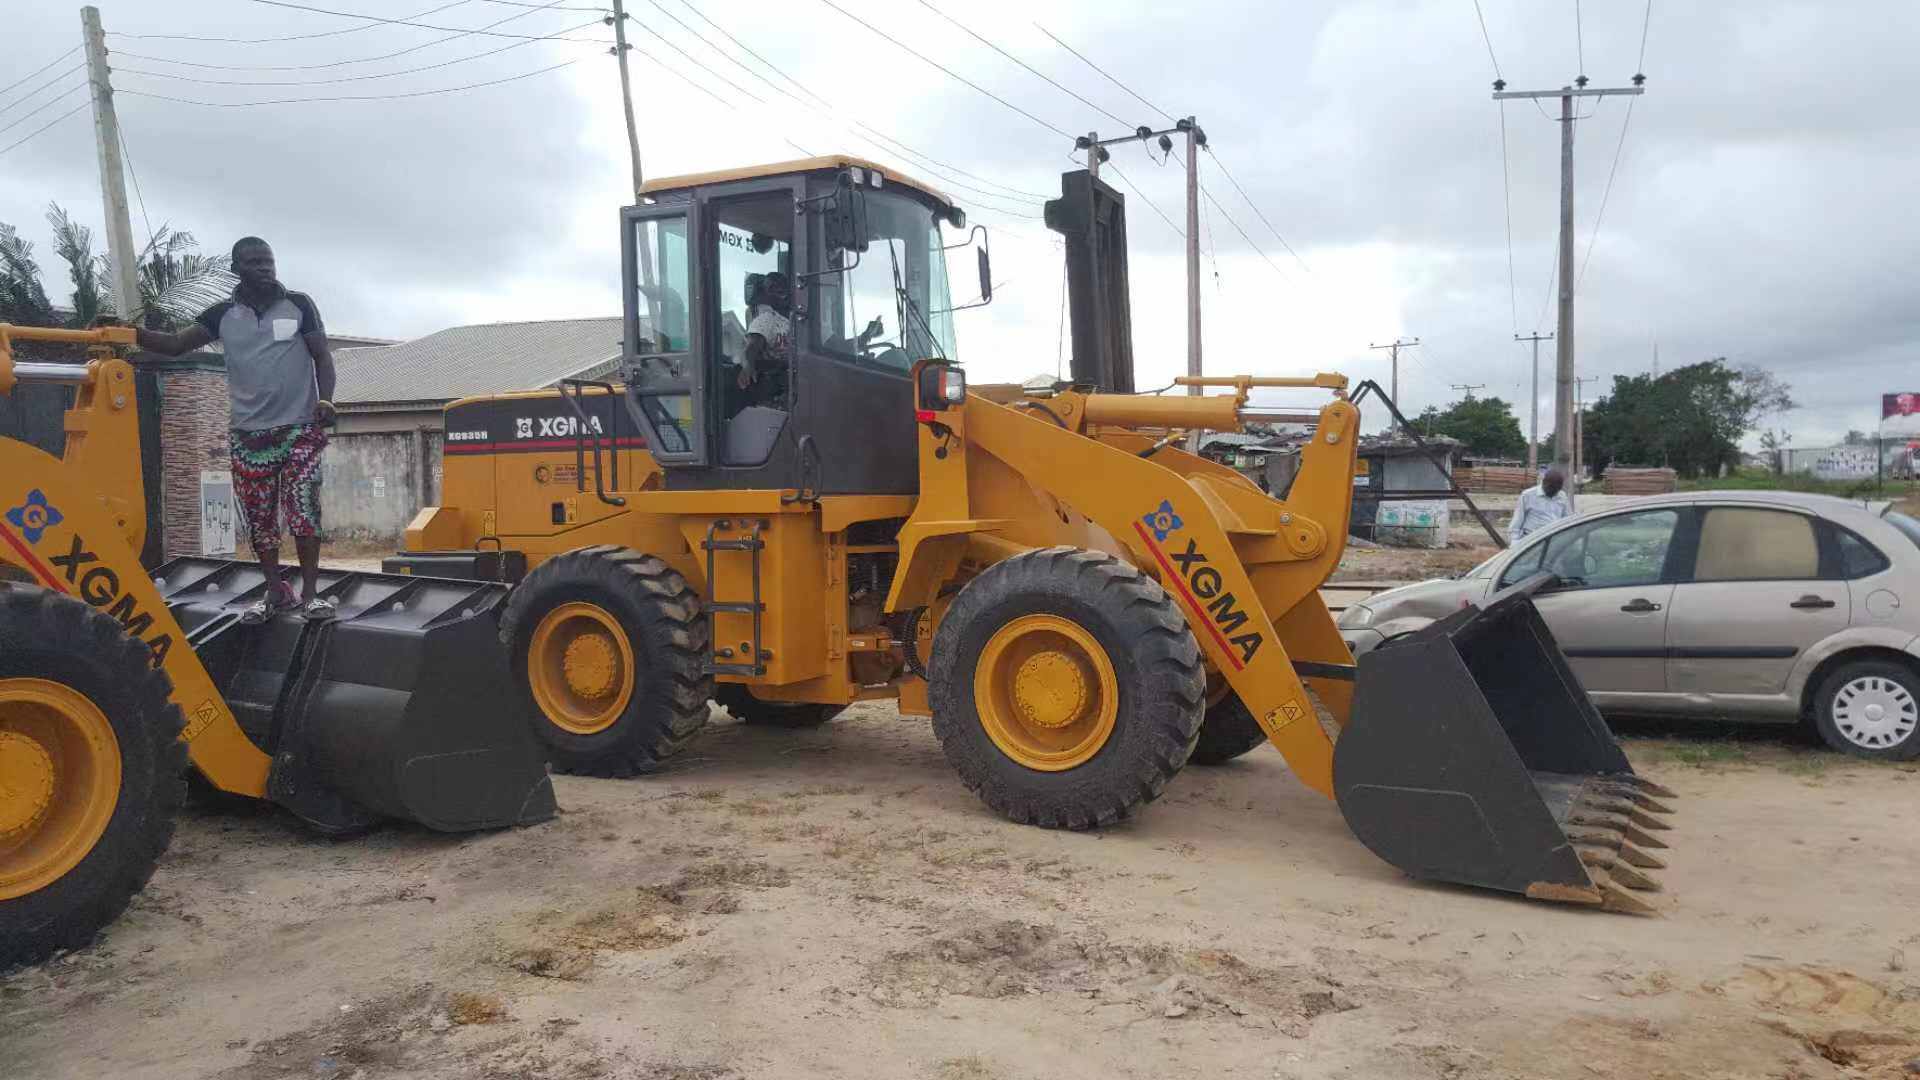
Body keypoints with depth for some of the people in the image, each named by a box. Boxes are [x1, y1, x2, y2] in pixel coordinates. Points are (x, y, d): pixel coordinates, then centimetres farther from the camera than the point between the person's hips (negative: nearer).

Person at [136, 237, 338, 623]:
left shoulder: (299, 305, 3)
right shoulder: (222, 314, 8)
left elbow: (322, 357, 4)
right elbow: (175, 344, 4)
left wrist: (325, 399, -12)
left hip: (300, 429, -2)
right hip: (248, 434, 3)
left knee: (303, 512, -7)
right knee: (259, 518, 5)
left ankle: (310, 593, 1)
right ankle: (276, 593, 16)